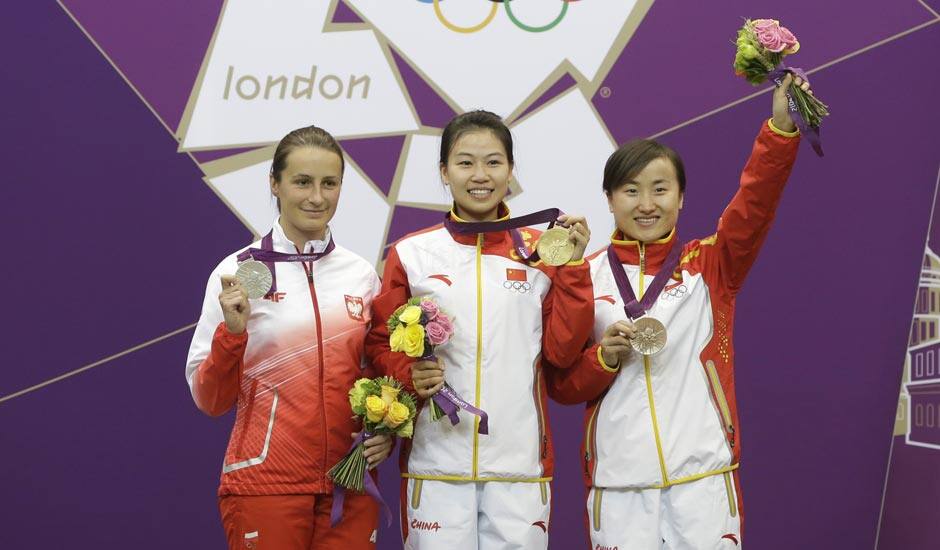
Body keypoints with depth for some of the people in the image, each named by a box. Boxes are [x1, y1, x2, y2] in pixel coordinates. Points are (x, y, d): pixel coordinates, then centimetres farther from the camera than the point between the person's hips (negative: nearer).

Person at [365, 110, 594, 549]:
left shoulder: (541, 250, 6)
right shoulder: (411, 254, 4)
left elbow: (562, 350, 3)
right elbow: (379, 344, 8)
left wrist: (572, 267, -4)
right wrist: (409, 374, -11)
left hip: (519, 461, 1)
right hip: (436, 460, -1)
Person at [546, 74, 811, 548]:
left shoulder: (708, 265, 5)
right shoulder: (587, 277, 6)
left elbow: (754, 205, -13)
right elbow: (561, 383, 8)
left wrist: (780, 128, -26)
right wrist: (605, 357, -12)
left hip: (702, 474, 0)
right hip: (618, 480, 1)